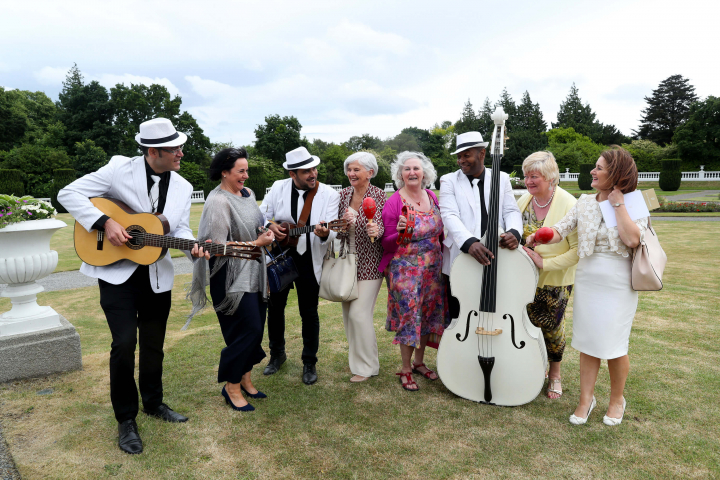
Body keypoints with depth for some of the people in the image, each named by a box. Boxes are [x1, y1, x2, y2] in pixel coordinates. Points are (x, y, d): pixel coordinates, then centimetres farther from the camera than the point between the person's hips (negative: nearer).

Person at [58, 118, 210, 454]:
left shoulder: (183, 187, 1)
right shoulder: (120, 169, -11)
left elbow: (180, 228, 3)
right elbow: (69, 193, -8)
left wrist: (193, 247, -19)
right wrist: (105, 222, -21)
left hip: (157, 277, 4)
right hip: (117, 273, -4)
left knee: (154, 345, 13)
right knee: (124, 343, -9)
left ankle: (153, 403, 36)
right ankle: (126, 420, 12)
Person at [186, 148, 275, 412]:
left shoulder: (247, 193, 9)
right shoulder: (218, 201, -17)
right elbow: (219, 246, -20)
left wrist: (265, 230, 4)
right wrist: (256, 243, -19)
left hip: (253, 273, 8)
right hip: (232, 278, -8)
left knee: (255, 328, 13)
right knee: (248, 329, -6)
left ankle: (245, 377, 31)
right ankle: (231, 387, 13)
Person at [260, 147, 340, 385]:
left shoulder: (330, 194, -9)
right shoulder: (278, 188, -1)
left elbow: (332, 232, -16)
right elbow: (261, 215, 7)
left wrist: (325, 234, -39)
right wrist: (269, 226, -14)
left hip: (308, 261, -3)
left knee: (309, 313, 4)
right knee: (275, 307, 14)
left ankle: (309, 363, 24)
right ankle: (277, 354, 37)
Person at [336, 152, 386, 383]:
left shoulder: (379, 195, -9)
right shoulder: (343, 195, 5)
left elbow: (382, 228, -9)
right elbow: (338, 233, 7)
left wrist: (376, 230, -31)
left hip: (369, 263, -6)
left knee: (359, 313, -8)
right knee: (348, 313, 12)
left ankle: (367, 366, 11)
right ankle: (355, 357, 32)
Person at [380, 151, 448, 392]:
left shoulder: (432, 198, 5)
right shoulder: (393, 202, -11)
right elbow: (386, 243, -10)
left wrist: (442, 259, 7)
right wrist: (399, 232, -28)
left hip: (433, 268, 6)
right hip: (405, 269, -5)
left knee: (427, 313, 13)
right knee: (409, 315, 0)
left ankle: (419, 362, 32)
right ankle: (405, 370, 18)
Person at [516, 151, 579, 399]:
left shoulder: (569, 205, -19)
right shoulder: (524, 201, -1)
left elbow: (579, 250, -20)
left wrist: (545, 263, -22)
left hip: (555, 281, -4)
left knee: (552, 327, 8)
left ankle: (554, 374, 33)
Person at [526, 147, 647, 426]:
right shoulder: (585, 203, 4)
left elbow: (632, 240, -21)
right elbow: (560, 231, -4)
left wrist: (618, 204, -14)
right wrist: (538, 237, -23)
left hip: (618, 283, -3)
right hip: (587, 280, 3)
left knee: (614, 345, 5)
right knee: (588, 343, 9)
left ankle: (617, 400, 29)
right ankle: (586, 399, 23)